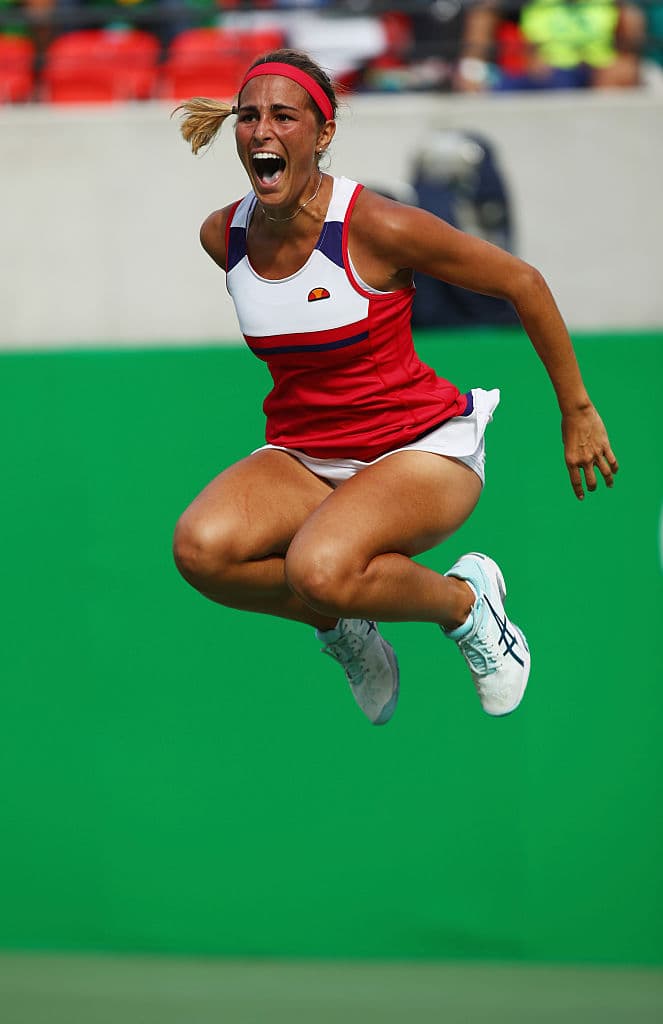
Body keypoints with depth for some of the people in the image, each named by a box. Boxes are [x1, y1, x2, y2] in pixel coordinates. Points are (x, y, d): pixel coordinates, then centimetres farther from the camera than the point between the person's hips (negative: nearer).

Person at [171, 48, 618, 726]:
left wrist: (576, 411, 1)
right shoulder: (222, 236, -3)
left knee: (320, 570, -36)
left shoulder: (375, 226, -19)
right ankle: (343, 626, 3)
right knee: (200, 548, -28)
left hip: (421, 448, -5)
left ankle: (465, 601, -3)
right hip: (301, 456, 5)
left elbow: (522, 283, -7)